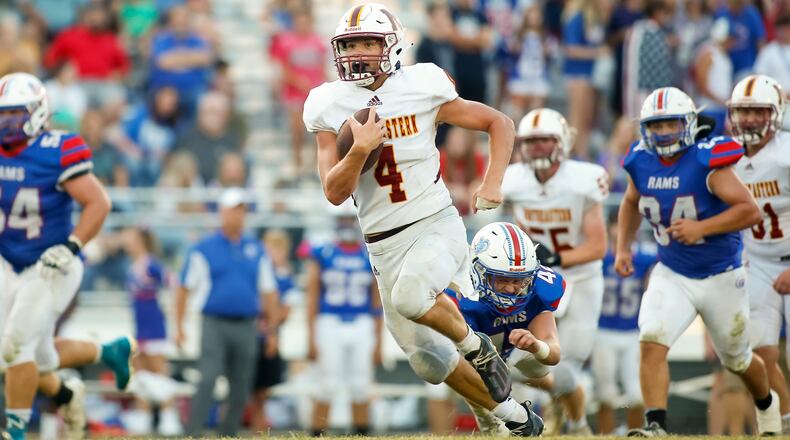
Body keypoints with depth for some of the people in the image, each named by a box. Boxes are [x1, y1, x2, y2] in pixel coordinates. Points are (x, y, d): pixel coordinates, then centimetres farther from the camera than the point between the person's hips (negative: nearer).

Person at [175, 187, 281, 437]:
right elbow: (184, 288, 4)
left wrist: (272, 330, 11)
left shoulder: (256, 251, 12)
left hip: (245, 328, 4)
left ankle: (228, 436, 16)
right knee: (208, 380, -16)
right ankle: (193, 434, -18)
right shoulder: (204, 249, 3)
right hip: (215, 324, -4)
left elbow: (268, 292, 15)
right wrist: (179, 327, -1)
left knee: (241, 388, 5)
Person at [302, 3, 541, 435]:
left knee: (409, 297, -34)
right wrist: (359, 150, -21)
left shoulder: (422, 88, -6)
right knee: (428, 361, 4)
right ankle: (515, 415, 23)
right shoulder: (331, 108, -1)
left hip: (436, 224, -4)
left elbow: (499, 123, 5)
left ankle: (477, 346, -5)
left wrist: (492, 184, -7)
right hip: (383, 245, 4)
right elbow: (335, 193, -5)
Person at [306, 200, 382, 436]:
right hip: (329, 325, -2)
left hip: (362, 327, 2)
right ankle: (318, 436, 1)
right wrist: (311, 339, -3)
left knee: (360, 388, 2)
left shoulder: (371, 257, 7)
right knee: (327, 388, -4)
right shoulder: (322, 255, 2)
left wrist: (378, 342, 8)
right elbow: (312, 298, 2)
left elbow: (376, 303, 10)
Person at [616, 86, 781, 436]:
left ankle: (767, 406, 48)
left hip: (721, 278, -3)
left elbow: (751, 211, -25)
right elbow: (631, 203, 18)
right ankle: (655, 425, -22)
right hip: (672, 276, 3)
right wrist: (623, 247, 6)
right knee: (651, 342, -23)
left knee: (737, 360, 17)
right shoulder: (641, 162, -5)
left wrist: (701, 227, -33)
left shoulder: (706, 160, -22)